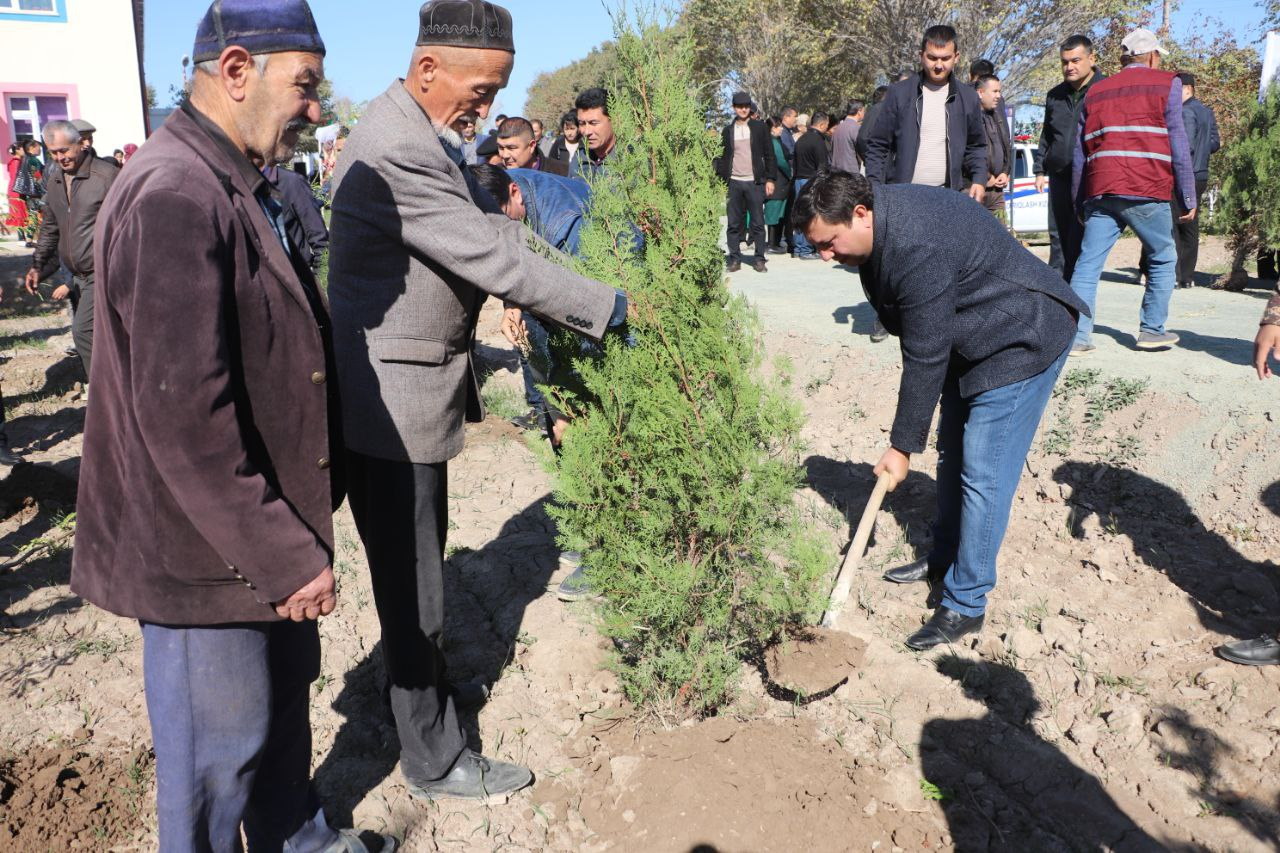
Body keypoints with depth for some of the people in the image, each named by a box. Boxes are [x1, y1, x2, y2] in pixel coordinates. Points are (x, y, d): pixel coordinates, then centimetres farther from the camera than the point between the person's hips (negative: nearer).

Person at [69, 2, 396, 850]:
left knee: (286, 688, 24)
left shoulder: (238, 186, 9)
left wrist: (294, 536, 19)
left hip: (266, 539, 10)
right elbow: (183, 417, -28)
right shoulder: (174, 196, -23)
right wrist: (283, 556, -21)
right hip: (207, 553, -10)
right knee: (220, 749, 9)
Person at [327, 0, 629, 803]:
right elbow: (494, 259, -25)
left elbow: (484, 232, 11)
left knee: (421, 561, 24)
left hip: (419, 383, 10)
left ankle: (426, 683, 45)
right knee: (412, 579, 3)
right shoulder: (394, 150, -24)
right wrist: (609, 309, -17)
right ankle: (434, 759, 20)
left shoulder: (427, 136, 9)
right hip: (391, 398, -10)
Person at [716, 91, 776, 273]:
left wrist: (770, 179, -3)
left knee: (758, 223, -1)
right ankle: (734, 258, 8)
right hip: (734, 183, 2)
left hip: (755, 182, -2)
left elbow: (769, 154, 4)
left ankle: (759, 259, 5)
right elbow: (722, 157, 12)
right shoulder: (728, 131, 11)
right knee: (734, 224, 2)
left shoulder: (760, 127, 6)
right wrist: (721, 181, 4)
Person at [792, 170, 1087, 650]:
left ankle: (965, 606, 0)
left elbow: (925, 358, -28)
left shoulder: (917, 250, -34)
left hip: (1023, 343, -10)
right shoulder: (882, 220, -3)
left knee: (982, 475, -10)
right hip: (972, 340, 10)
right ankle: (945, 559, 35)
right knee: (953, 454, 18)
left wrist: (902, 446, -19)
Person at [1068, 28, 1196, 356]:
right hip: (1147, 192, -3)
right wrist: (1187, 198, 4)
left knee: (1088, 263, 0)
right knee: (1164, 259, 13)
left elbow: (1080, 154, 18)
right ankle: (1152, 330, 13)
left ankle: (1077, 336, -9)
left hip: (1099, 192, 3)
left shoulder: (1096, 91, 21)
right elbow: (1178, 145, 1)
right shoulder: (1166, 84, 8)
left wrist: (1080, 204, 21)